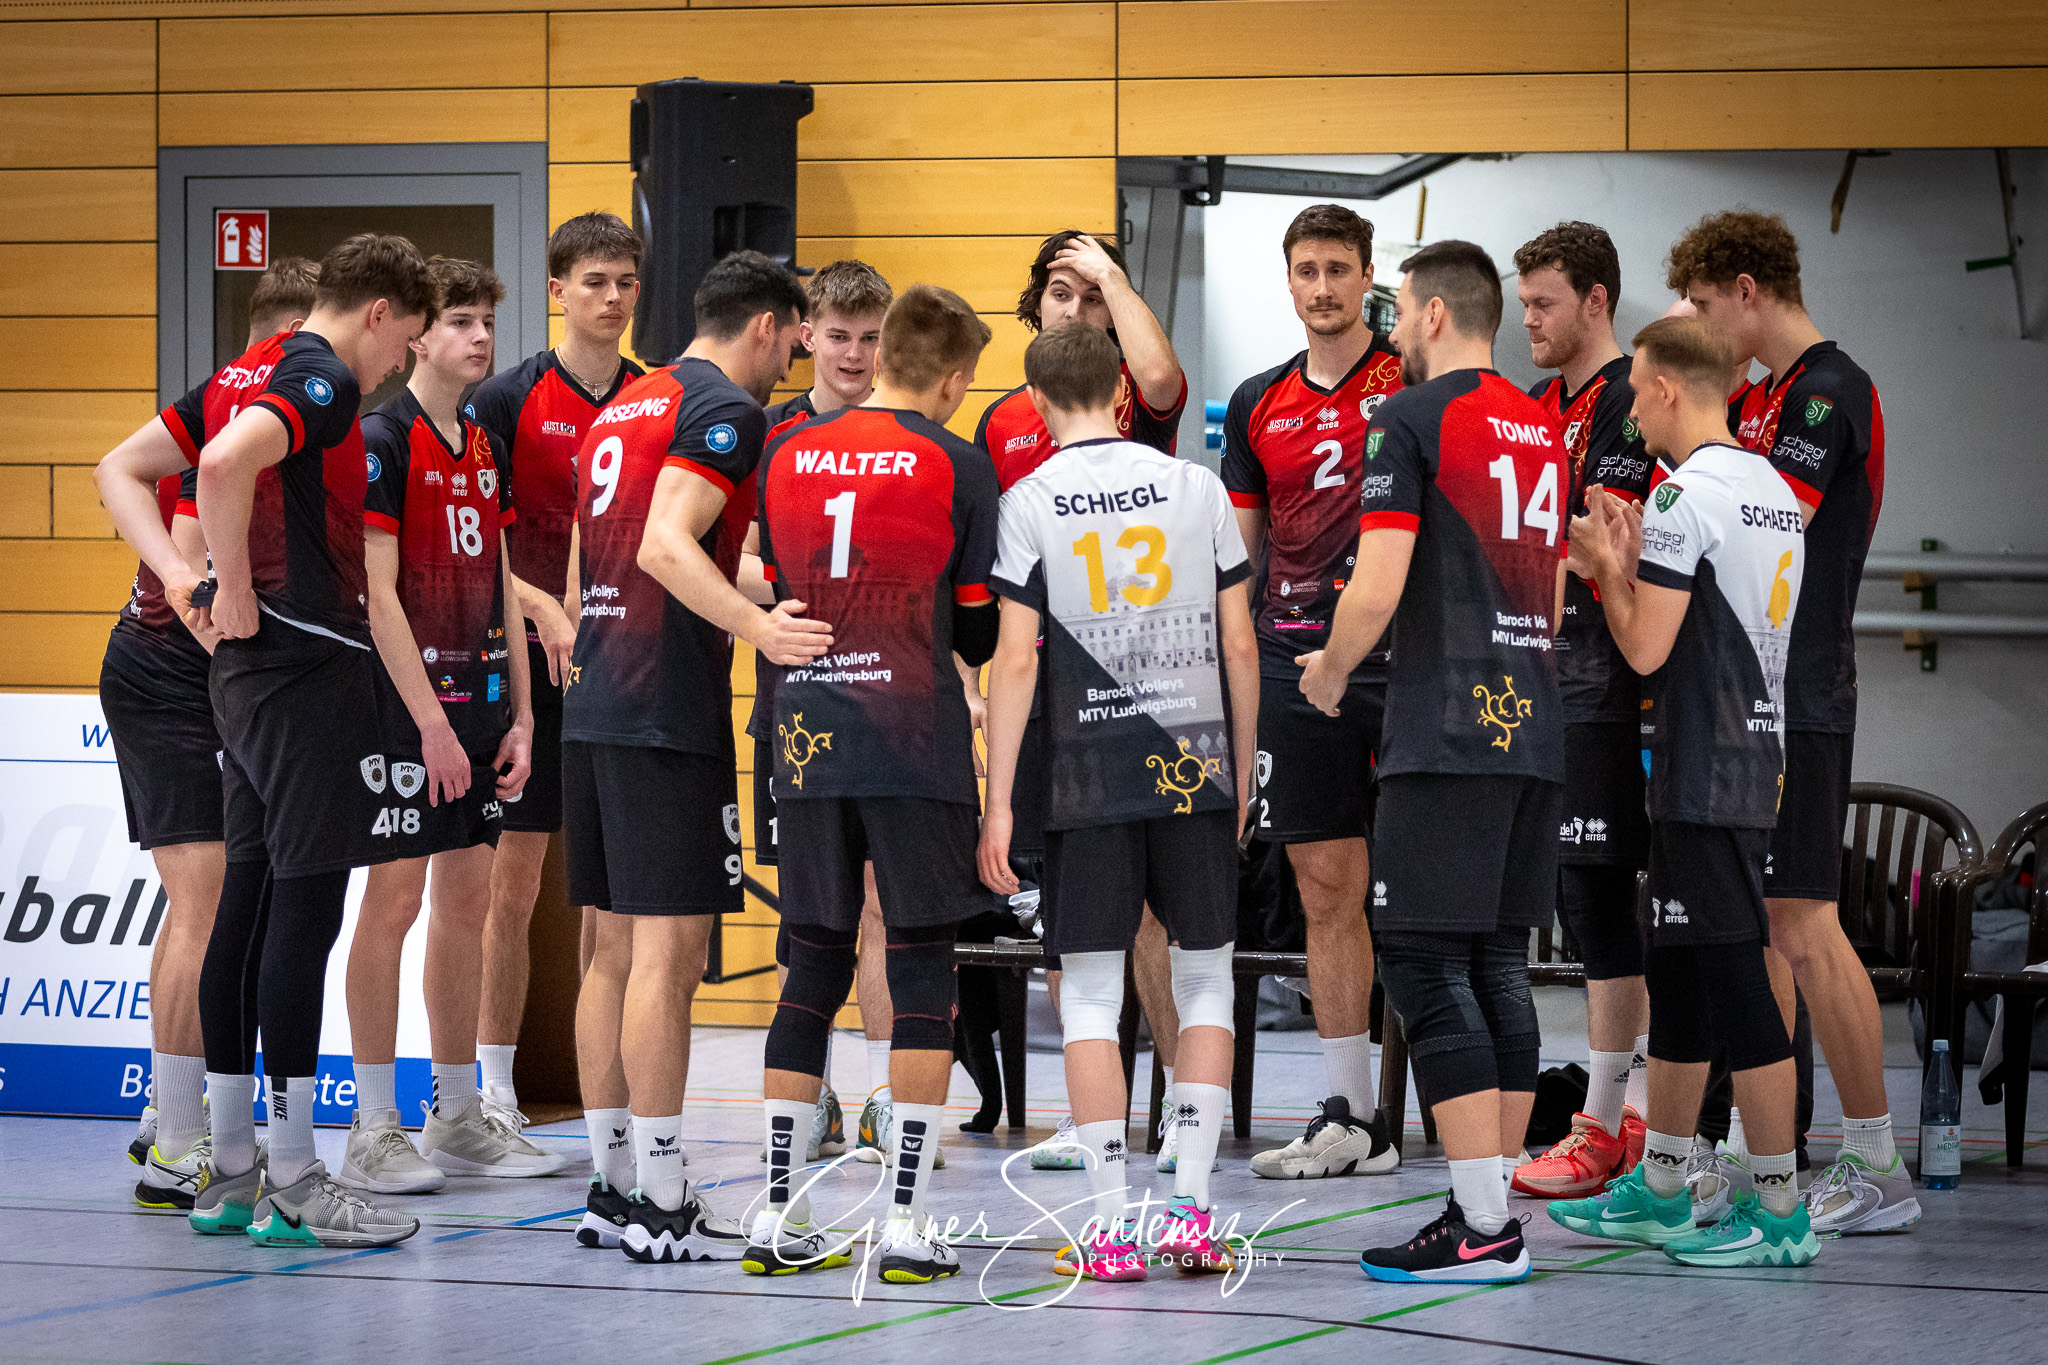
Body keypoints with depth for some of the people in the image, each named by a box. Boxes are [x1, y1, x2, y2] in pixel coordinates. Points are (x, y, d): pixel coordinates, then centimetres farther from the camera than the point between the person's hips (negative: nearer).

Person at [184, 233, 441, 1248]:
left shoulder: (277, 374, 17)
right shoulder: (322, 382, -13)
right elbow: (223, 465, -30)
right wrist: (240, 601, -20)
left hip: (255, 673, 10)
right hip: (307, 669, -10)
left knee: (250, 908, 10)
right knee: (303, 911, -8)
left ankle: (231, 1174, 13)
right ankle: (292, 1189, -8)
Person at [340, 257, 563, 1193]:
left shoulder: (484, 448, 14)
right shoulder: (382, 439, -10)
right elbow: (377, 590, -15)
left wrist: (519, 713, 12)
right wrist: (429, 719, -17)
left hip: (477, 707, 8)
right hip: (406, 705, -8)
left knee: (467, 899, 10)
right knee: (394, 899, -6)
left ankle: (459, 1115, 17)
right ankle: (374, 1130, -2)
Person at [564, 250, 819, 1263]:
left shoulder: (624, 407, 20)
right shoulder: (726, 408, -8)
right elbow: (668, 544, -22)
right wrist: (757, 627, -32)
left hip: (593, 710, 9)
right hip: (670, 715, -9)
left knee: (617, 949, 12)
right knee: (667, 951, -8)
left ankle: (612, 1188, 15)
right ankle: (660, 1206, -8)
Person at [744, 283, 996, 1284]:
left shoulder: (786, 458, 8)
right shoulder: (957, 467, -3)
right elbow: (980, 632, 2)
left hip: (808, 744, 4)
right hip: (917, 748, -4)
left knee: (812, 972, 10)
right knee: (922, 971, 2)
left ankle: (777, 1220, 8)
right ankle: (907, 1222, -2)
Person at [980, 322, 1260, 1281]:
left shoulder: (1028, 503, -2)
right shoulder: (1196, 486, 4)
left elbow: (1016, 660, -6)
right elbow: (1239, 644, 5)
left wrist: (999, 802, -3)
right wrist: (1244, 769, 16)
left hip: (1090, 772, -2)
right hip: (1194, 764, 2)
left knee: (1091, 993, 4)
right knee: (1204, 979, 12)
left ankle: (1112, 1227, 0)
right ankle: (1192, 1209, 7)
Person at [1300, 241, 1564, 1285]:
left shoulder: (1411, 418, -8)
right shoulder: (1543, 429, 17)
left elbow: (1377, 589, -13)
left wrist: (1328, 669, 4)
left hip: (1445, 737, -8)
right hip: (1532, 729, 8)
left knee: (1425, 963, -6)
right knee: (1499, 963, 10)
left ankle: (1482, 1227, -11)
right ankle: (1495, 1213, 11)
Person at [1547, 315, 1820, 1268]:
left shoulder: (1685, 495, -15)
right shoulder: (1775, 492, 15)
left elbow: (1646, 649, -16)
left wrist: (1605, 570, 0)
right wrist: (1633, 566, 17)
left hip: (1704, 778, -10)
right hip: (1756, 759, 10)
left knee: (1733, 982, -7)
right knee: (1679, 976, 16)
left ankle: (1782, 1212, -6)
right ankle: (1657, 1192, 23)